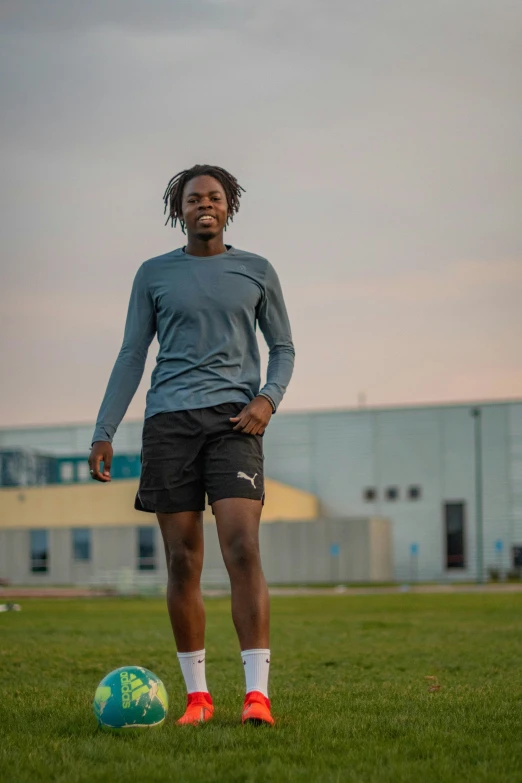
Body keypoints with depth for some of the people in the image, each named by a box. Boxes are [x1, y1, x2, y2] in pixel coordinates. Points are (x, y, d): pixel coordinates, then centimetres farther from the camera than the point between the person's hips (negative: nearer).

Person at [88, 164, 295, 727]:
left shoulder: (256, 272, 12)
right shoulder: (154, 274, 12)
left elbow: (283, 349, 16)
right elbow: (131, 356, 13)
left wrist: (268, 399, -4)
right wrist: (104, 433, 6)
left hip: (234, 421, -1)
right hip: (169, 424, 1)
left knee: (242, 551, -16)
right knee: (183, 564, 1)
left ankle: (257, 693, -16)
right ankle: (197, 695, 9)